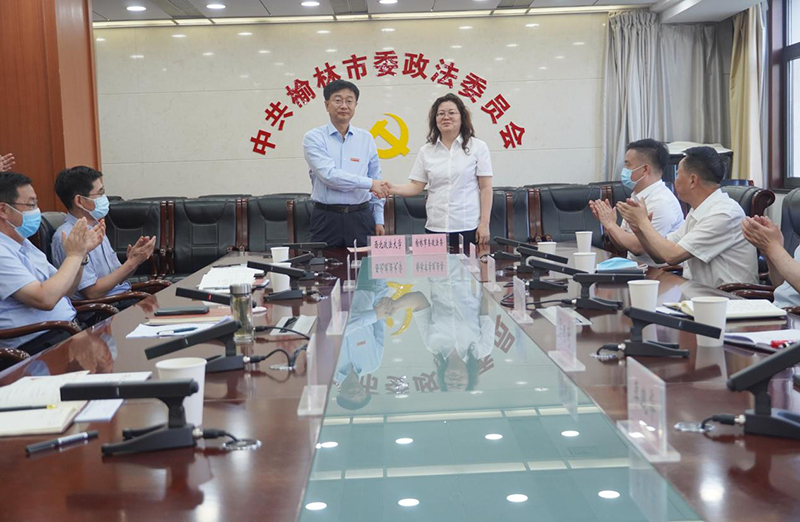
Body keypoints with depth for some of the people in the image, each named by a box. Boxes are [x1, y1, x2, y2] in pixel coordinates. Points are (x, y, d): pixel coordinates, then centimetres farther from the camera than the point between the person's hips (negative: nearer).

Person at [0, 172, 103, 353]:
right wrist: (74, 255, -12)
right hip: (40, 344, -9)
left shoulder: (24, 245, 17)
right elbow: (45, 299, -24)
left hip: (71, 328, 9)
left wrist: (83, 252, 5)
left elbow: (65, 290, 19)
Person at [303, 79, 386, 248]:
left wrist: (378, 220, 9)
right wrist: (369, 183, -14)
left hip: (361, 217, 3)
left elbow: (377, 185, 13)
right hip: (326, 219, -3)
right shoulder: (313, 138, -2)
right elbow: (329, 175, -16)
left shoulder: (366, 139, 9)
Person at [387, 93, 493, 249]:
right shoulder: (426, 151, 9)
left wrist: (484, 224, -6)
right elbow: (416, 186, 6)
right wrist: (392, 189, -12)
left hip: (468, 228, -2)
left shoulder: (478, 147, 2)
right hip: (435, 228, 2)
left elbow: (486, 188, -1)